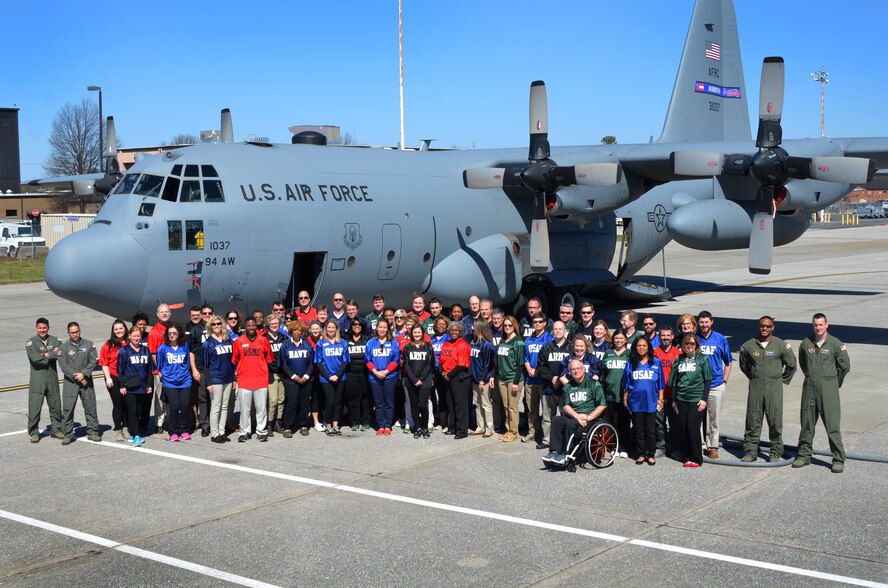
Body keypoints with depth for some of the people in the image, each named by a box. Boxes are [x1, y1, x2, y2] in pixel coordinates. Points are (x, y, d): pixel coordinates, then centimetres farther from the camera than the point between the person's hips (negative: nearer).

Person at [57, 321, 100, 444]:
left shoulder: (88, 344, 6)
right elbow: (63, 365, -4)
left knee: (90, 406, 4)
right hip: (70, 382, -1)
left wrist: (83, 374, -12)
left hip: (86, 380, 1)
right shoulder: (63, 347, 3)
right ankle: (68, 434, 5)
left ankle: (92, 432, 14)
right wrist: (76, 377, -11)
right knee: (68, 408, -3)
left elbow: (94, 361, 0)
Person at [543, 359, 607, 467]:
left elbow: (602, 405, -5)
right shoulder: (568, 386, 15)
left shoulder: (594, 384, 1)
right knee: (556, 420, -22)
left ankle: (565, 455, -25)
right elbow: (566, 406, 6)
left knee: (570, 424, -31)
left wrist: (589, 417, -16)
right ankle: (554, 452, -26)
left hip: (589, 418, -5)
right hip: (573, 415, 5)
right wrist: (577, 416, -14)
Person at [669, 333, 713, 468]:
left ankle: (696, 459, 2)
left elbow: (708, 381, 1)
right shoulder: (679, 360, 11)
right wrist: (673, 400, 13)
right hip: (681, 399, 4)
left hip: (696, 398, -4)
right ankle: (686, 457, 12)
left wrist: (704, 399, -7)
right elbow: (674, 381, 15)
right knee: (682, 428, 2)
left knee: (693, 427, -8)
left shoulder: (702, 359, 2)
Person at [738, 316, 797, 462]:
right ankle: (750, 451, 9)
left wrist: (783, 380, 11)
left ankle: (776, 452, 11)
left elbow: (791, 365, 10)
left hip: (774, 388, -1)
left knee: (775, 421, 1)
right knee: (752, 420, 2)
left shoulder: (781, 345, -1)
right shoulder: (748, 346, 2)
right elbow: (744, 365, 18)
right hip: (755, 388, 1)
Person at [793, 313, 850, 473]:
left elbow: (845, 366, 2)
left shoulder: (836, 344, -5)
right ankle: (804, 455, 21)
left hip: (828, 388, -3)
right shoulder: (806, 343, 5)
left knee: (832, 425, -5)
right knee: (806, 424, 9)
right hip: (809, 387, 4)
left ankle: (838, 460, 2)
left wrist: (835, 383, 10)